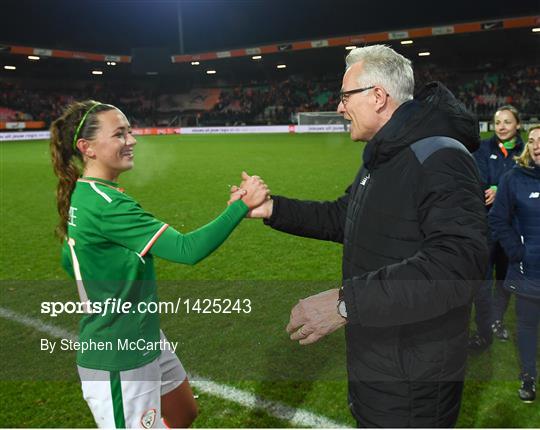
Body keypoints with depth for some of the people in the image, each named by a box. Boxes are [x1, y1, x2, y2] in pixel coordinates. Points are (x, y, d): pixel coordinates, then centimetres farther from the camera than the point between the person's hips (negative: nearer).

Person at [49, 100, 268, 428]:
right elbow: (187, 249, -32)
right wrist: (242, 205, -28)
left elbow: (69, 260, 17)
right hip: (119, 363, -9)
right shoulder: (105, 204, -27)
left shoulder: (81, 195, 4)